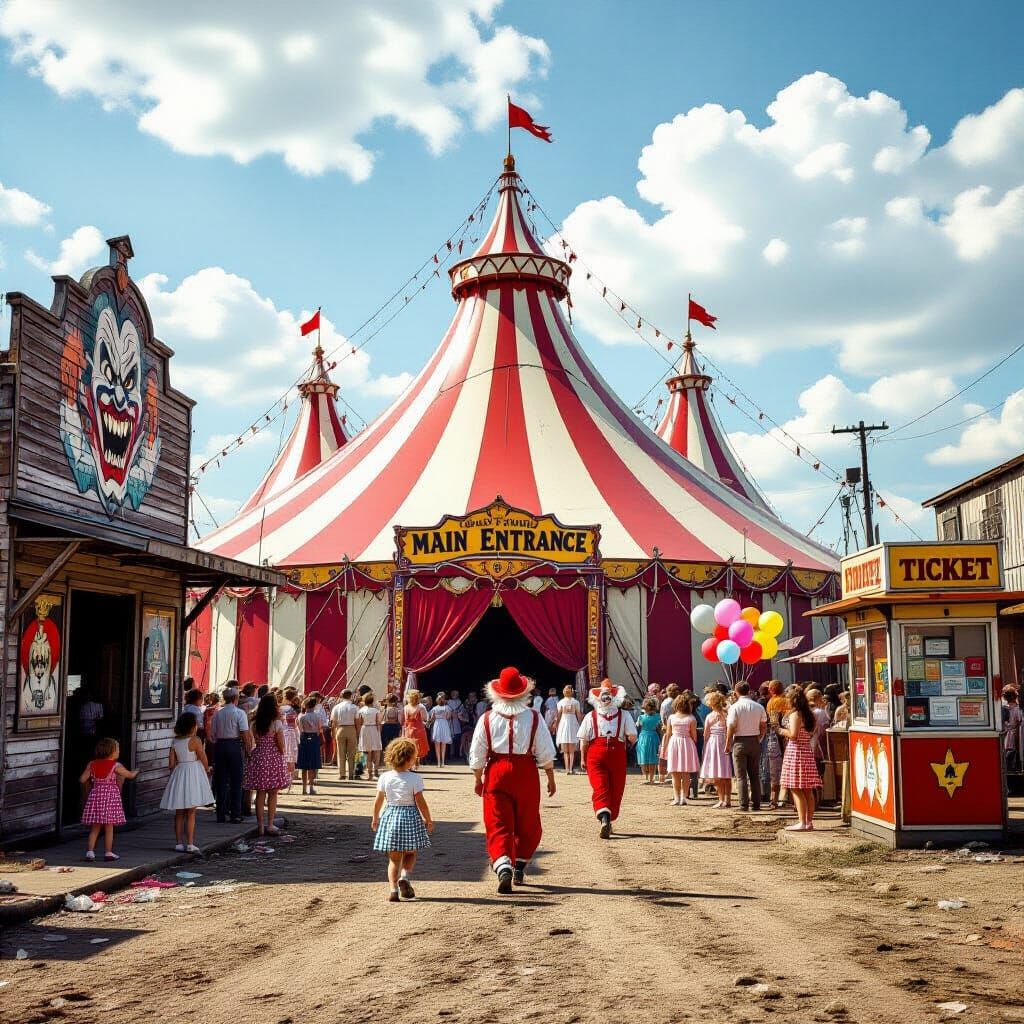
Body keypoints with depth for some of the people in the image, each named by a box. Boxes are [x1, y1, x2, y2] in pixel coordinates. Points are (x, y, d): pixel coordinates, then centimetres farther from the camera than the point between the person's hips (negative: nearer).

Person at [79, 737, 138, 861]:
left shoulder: (92, 764, 3)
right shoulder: (116, 766, -8)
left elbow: (82, 779, 0)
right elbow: (130, 775, 0)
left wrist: (89, 785, 20)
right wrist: (136, 772, 22)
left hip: (95, 795, 4)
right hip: (111, 796, -4)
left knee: (94, 828, 9)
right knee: (109, 828, 3)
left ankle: (90, 851, 3)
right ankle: (108, 853, 5)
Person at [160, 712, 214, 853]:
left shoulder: (175, 741, 4)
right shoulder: (195, 740, -11)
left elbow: (171, 764, 5)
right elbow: (204, 761, -7)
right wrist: (207, 770, 12)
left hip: (178, 773, 5)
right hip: (194, 774, -5)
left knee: (179, 813, 11)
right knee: (191, 812, -1)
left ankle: (179, 843, 14)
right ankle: (190, 844, -3)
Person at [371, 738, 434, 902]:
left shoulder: (384, 777, -2)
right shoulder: (415, 778, -12)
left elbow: (379, 800, 4)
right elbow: (420, 801, -11)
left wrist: (375, 818, 19)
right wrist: (428, 820, 1)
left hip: (390, 816, 3)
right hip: (410, 817, -3)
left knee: (394, 858, 10)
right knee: (410, 853, 16)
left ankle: (393, 888, -2)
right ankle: (404, 876, -8)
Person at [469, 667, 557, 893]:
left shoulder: (487, 719, -1)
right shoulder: (533, 717, -2)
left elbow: (477, 754, 2)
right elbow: (546, 753, -2)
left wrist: (478, 779, 15)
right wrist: (551, 778, 10)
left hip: (496, 772, 0)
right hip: (526, 772, 0)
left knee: (498, 824, 0)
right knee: (527, 824, 17)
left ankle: (503, 867, -20)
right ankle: (520, 868, 23)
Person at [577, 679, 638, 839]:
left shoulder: (590, 716, 3)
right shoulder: (624, 715, 3)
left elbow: (583, 739, 0)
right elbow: (632, 736, -4)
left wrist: (583, 758, 10)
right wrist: (628, 744, 18)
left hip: (595, 754, -1)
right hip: (617, 753, 1)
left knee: (599, 788, -7)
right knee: (615, 790, 15)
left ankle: (604, 817, -30)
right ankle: (609, 819, 23)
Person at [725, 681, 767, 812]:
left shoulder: (735, 707, -11)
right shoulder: (758, 707, 2)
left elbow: (731, 728, -12)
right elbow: (764, 727, 4)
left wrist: (727, 745, -4)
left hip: (740, 742, -4)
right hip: (754, 741, 4)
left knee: (741, 776, 0)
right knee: (755, 775, 12)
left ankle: (744, 805, -3)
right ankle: (756, 804, 13)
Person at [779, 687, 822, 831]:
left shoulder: (795, 714, -12)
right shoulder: (809, 714, 12)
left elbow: (793, 734, -20)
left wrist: (781, 730, -2)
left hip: (795, 751, -8)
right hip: (808, 751, 8)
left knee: (796, 789, -6)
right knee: (808, 790, 10)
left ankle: (802, 823, -9)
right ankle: (809, 822, 13)